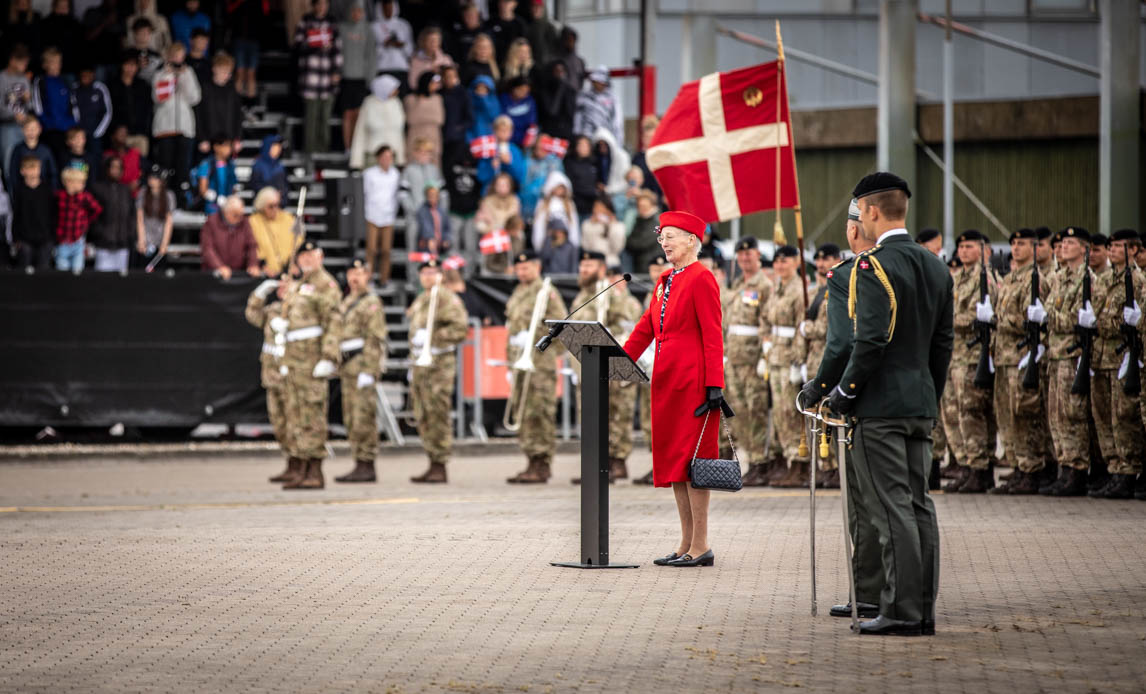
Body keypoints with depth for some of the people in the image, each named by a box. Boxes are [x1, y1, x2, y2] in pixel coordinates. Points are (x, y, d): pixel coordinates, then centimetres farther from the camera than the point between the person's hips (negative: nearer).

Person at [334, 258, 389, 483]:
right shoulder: (347, 302, 20)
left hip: (364, 364, -9)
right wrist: (341, 367, 19)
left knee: (363, 418, -11)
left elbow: (376, 339, -15)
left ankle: (367, 467, -10)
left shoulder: (371, 303, -8)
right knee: (351, 420, 8)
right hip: (349, 367, 10)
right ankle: (359, 465, 11)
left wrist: (368, 371, -21)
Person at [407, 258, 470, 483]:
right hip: (420, 364, 9)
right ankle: (433, 464, 14)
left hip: (439, 365, -9)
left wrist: (432, 336, -23)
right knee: (423, 418, 9)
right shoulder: (420, 301, 20)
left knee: (437, 416, -11)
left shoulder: (447, 299, -8)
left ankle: (440, 468, -9)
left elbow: (460, 328, -18)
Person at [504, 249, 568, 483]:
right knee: (522, 414, 8)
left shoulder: (547, 292, -5)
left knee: (540, 413, -9)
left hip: (540, 361, -8)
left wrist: (533, 336, -20)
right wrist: (510, 362, 21)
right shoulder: (516, 295, 20)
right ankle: (532, 462, 13)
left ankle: (542, 466, -8)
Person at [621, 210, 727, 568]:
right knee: (671, 459, 8)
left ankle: (700, 548, -4)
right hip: (666, 379, 9)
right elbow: (645, 328, 19)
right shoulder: (665, 281, 16)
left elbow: (712, 336, -14)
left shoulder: (701, 279, -9)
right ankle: (687, 544, 13)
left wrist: (714, 386, -18)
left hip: (693, 380, -9)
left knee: (691, 458, -7)